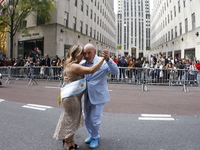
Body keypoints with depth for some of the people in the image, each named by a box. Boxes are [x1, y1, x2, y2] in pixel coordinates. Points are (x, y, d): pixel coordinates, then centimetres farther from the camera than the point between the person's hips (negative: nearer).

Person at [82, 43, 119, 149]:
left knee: (94, 119, 4)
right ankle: (92, 135, 45)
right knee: (87, 119, 19)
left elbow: (115, 71, -29)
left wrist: (108, 59, -44)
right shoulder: (82, 64, -4)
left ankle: (95, 138, 32)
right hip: (87, 96, 6)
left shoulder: (102, 62, -18)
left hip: (98, 96, -5)